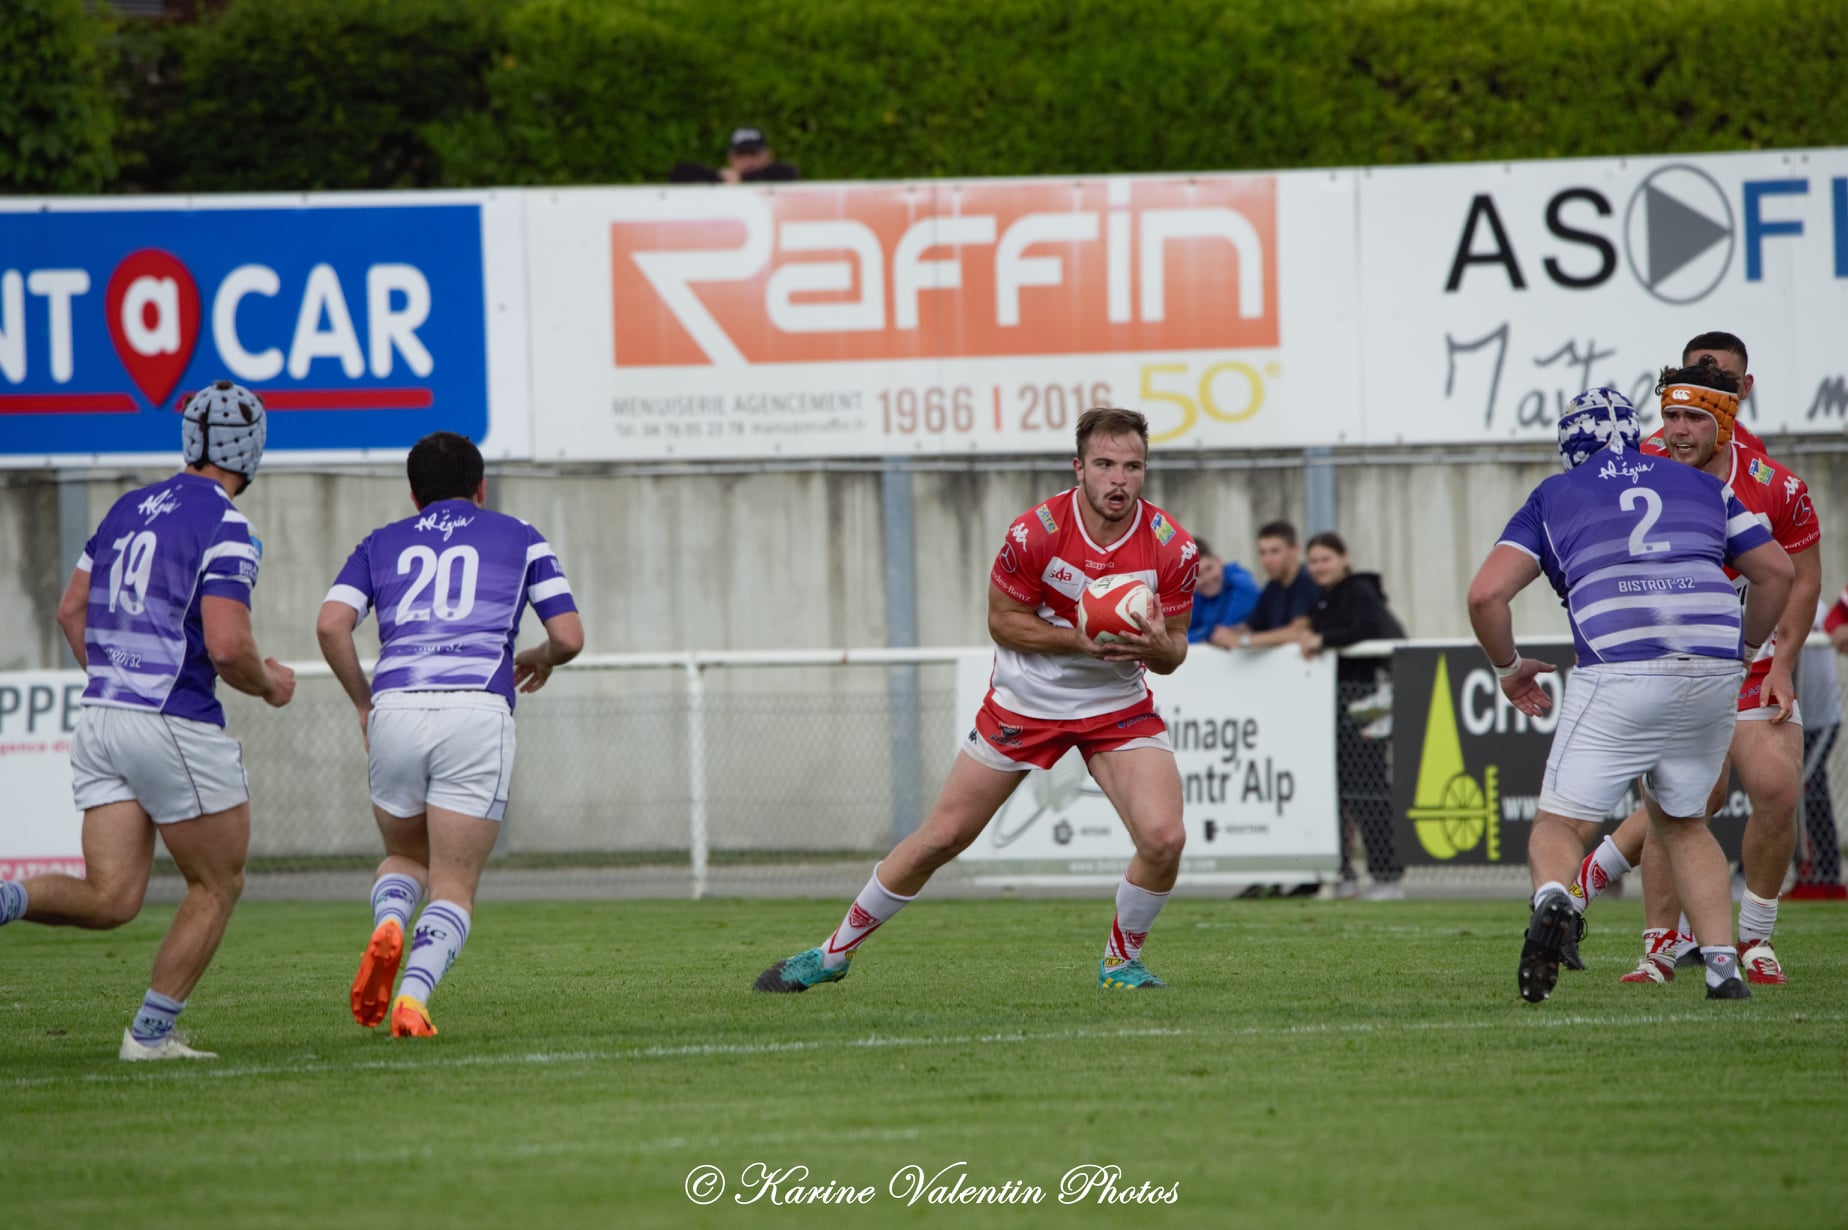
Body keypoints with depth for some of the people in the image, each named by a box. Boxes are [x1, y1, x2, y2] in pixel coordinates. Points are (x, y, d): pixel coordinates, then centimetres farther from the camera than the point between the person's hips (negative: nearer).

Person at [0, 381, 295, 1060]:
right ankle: (151, 1032, 10)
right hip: (177, 725, -7)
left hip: (102, 719, 7)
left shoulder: (130, 508, 14)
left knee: (111, 899, 4)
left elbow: (71, 610, 18)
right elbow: (227, 645, -19)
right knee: (218, 886, 11)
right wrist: (270, 684, 1)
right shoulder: (226, 527, -10)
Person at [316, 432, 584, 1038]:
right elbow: (569, 636, 11)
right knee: (454, 887, 3)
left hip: (394, 710, 2)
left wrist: (362, 702, 17)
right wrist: (538, 659, 33)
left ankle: (388, 924, -9)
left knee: (405, 856, 25)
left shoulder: (380, 544, 20)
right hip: (478, 710, -2)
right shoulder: (518, 537, 18)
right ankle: (413, 997, -22)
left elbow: (331, 626, 4)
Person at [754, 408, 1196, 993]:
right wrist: (1078, 639, -25)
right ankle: (835, 952, 21)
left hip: (1118, 707, 1)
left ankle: (1121, 961, 8)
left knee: (1164, 837, -19)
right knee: (941, 837, 3)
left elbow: (1173, 649, -4)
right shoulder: (1034, 533, -21)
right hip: (1023, 701, -1)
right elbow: (1003, 621, -11)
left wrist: (1159, 647, -28)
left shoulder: (1172, 547, -15)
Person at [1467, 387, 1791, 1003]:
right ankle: (1723, 965, 9)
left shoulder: (1553, 497, 16)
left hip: (1620, 676, -3)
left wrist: (1508, 667, 21)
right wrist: (1743, 648, 34)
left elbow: (1486, 593, 5)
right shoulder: (1701, 484, 23)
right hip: (1713, 675, 3)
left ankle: (1553, 897, -28)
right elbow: (1777, 570, 21)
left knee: (1561, 824, 6)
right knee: (1682, 823, 23)